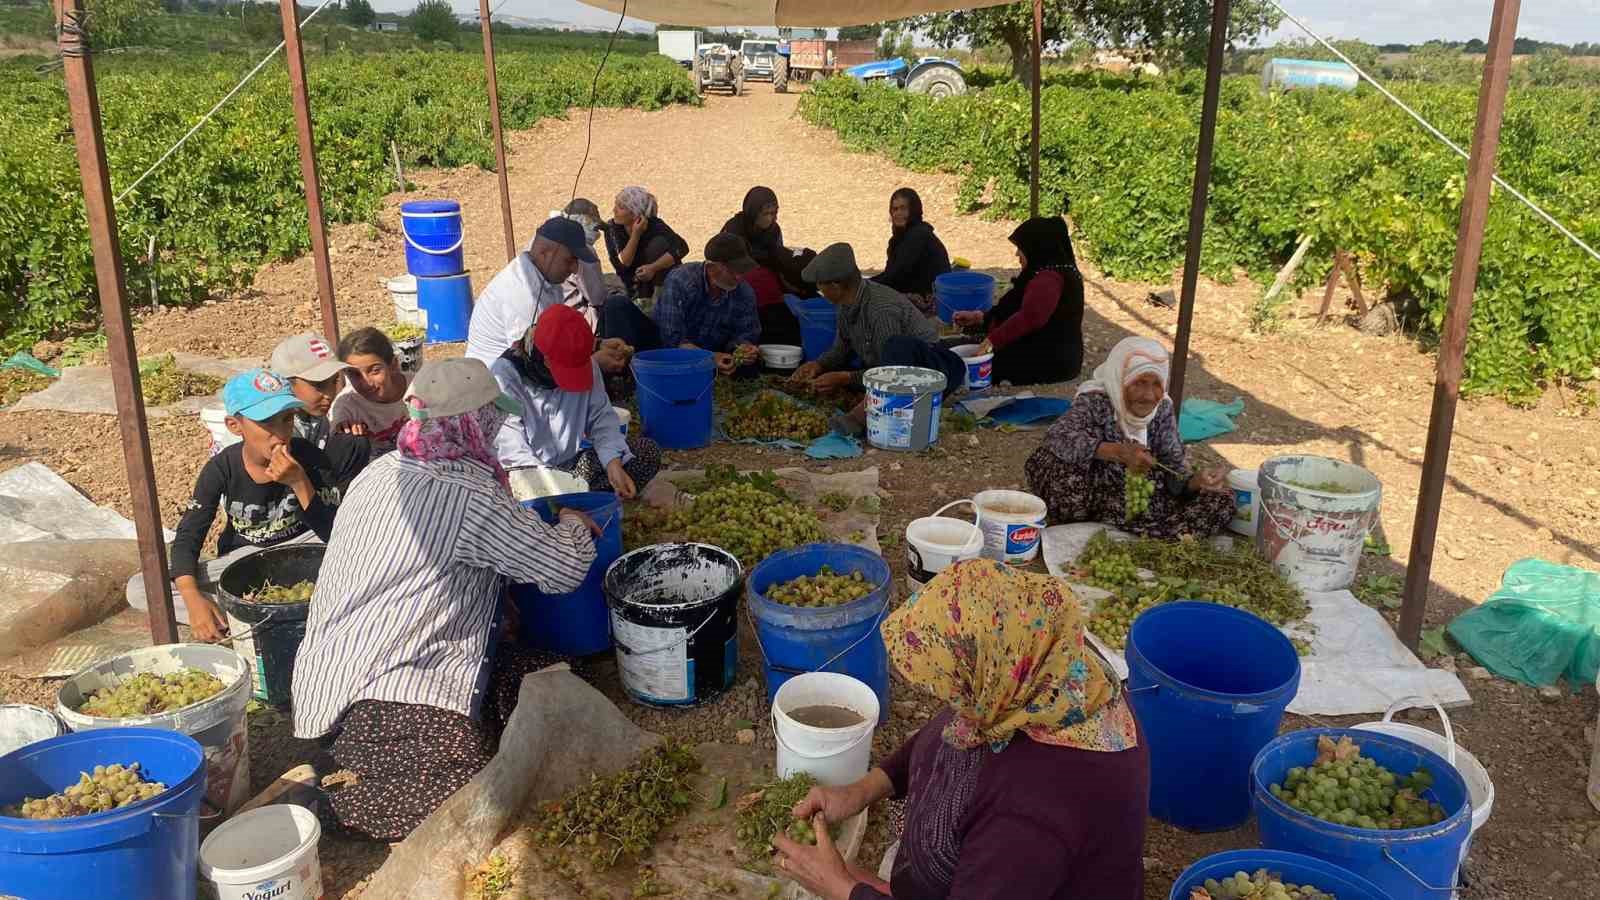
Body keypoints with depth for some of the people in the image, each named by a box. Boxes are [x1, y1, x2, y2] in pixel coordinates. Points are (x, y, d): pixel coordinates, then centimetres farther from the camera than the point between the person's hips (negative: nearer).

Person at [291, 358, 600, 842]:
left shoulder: (379, 472, 8)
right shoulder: (470, 498, -18)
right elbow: (566, 569, -12)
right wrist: (573, 525, 10)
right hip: (384, 690, -10)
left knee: (528, 673, 11)